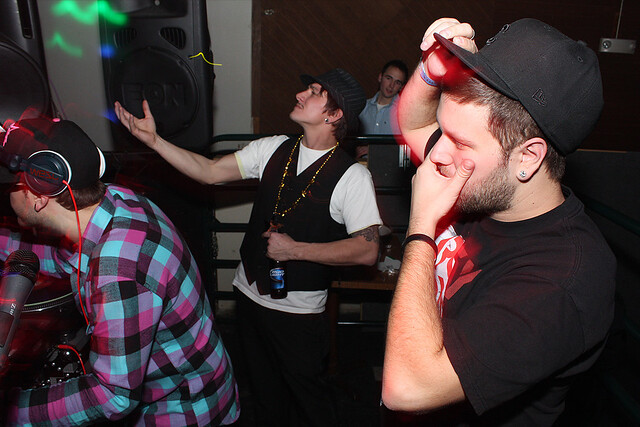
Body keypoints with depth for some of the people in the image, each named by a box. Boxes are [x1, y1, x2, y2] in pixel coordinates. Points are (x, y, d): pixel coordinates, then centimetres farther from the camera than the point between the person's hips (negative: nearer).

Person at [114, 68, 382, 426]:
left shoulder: (353, 176, -17)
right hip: (250, 293, 5)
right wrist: (153, 139, -8)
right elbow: (209, 172, 0)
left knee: (308, 396, 16)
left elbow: (367, 250, -21)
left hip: (299, 312, -5)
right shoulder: (274, 149, -1)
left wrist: (295, 249, -22)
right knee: (264, 390, 26)